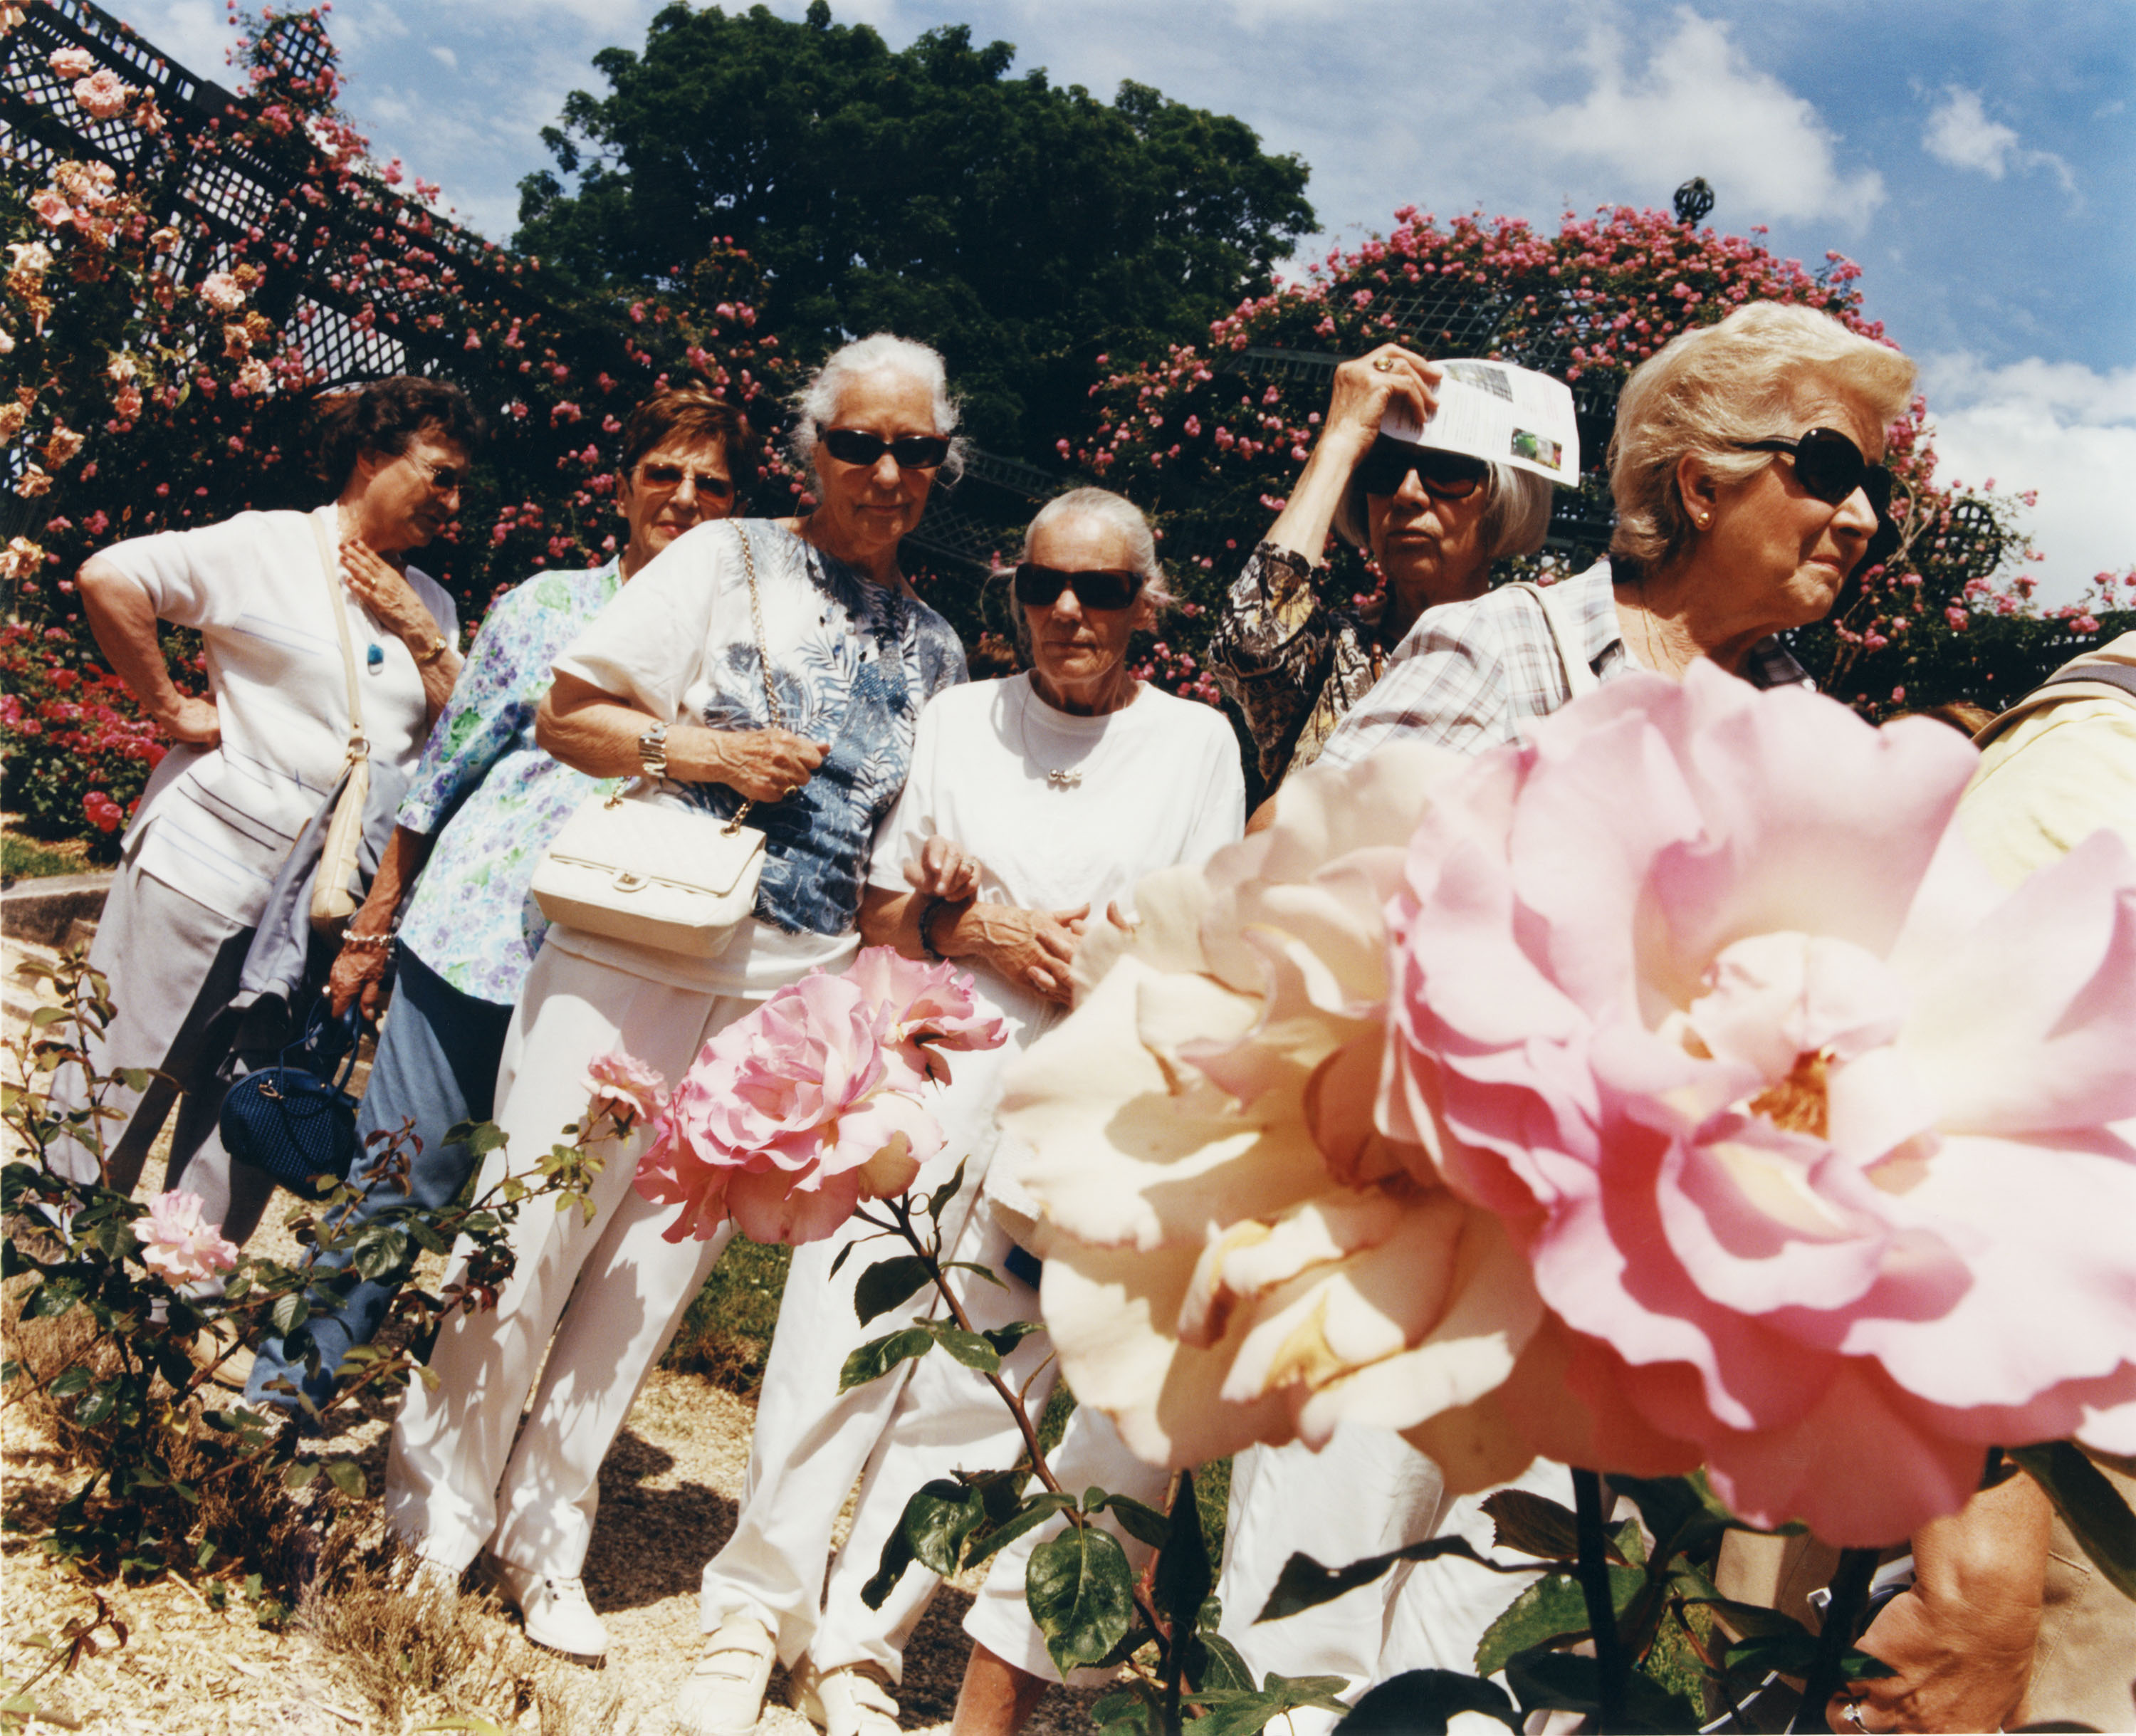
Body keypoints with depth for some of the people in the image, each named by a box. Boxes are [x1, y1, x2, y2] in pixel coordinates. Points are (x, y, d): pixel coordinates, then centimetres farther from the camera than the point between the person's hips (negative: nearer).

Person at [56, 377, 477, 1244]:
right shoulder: (268, 547, -4)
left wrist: (423, 639, -3)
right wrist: (169, 706, -11)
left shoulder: (429, 604, 14)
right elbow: (109, 577, -14)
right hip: (208, 868, -5)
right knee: (125, 1086, 5)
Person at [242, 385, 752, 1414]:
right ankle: (283, 1386, 23)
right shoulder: (545, 606, 5)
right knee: (399, 1183, 4)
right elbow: (445, 766, 8)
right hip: (473, 940, 0)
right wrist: (374, 921, 8)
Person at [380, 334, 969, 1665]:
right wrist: (705, 751, -14)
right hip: (632, 951, -3)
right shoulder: (726, 560, 2)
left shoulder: (935, 648, 13)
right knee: (529, 1234, 1)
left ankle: (547, 1538, 25)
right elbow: (567, 716, 0)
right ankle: (436, 1517, 22)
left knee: (656, 1266, 9)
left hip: (786, 1001, 3)